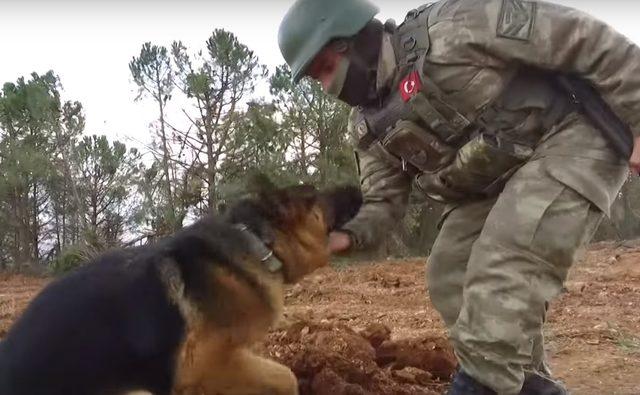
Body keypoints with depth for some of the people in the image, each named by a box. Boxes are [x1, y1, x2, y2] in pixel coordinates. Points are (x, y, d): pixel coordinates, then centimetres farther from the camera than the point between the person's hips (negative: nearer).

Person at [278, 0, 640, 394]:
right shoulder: (371, 126, 3)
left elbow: (586, 38, -20)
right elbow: (383, 200, 8)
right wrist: (347, 236, -14)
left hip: (570, 139, -8)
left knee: (502, 273, -23)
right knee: (449, 277, 1)